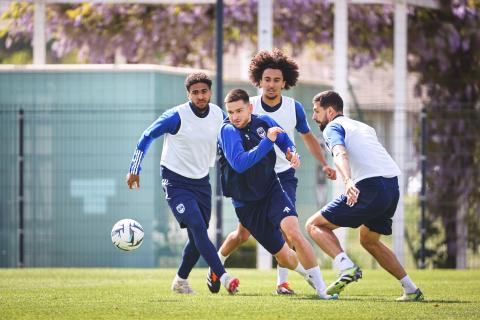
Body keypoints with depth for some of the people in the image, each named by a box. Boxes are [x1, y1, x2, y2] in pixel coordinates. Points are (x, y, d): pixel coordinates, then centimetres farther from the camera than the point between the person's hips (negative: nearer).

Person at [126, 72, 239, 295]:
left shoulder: (218, 115, -2)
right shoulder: (176, 116, -18)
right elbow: (146, 137, -6)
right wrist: (134, 170, -5)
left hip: (202, 182, 6)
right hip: (176, 182, -6)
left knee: (198, 238, 6)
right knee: (197, 227, -22)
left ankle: (181, 281, 26)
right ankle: (223, 277, -27)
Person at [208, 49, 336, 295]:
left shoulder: (294, 108, -6)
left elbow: (308, 138, 11)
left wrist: (324, 164, 4)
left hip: (284, 175, 1)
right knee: (243, 234, 0)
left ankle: (282, 281, -8)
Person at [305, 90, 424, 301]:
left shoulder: (333, 128, 2)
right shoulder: (363, 127, 30)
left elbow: (340, 154, -18)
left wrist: (348, 181, -35)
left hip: (371, 187, -8)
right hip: (393, 187, 8)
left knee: (314, 225, -1)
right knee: (369, 240, 29)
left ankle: (347, 267, -24)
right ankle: (411, 290, 22)